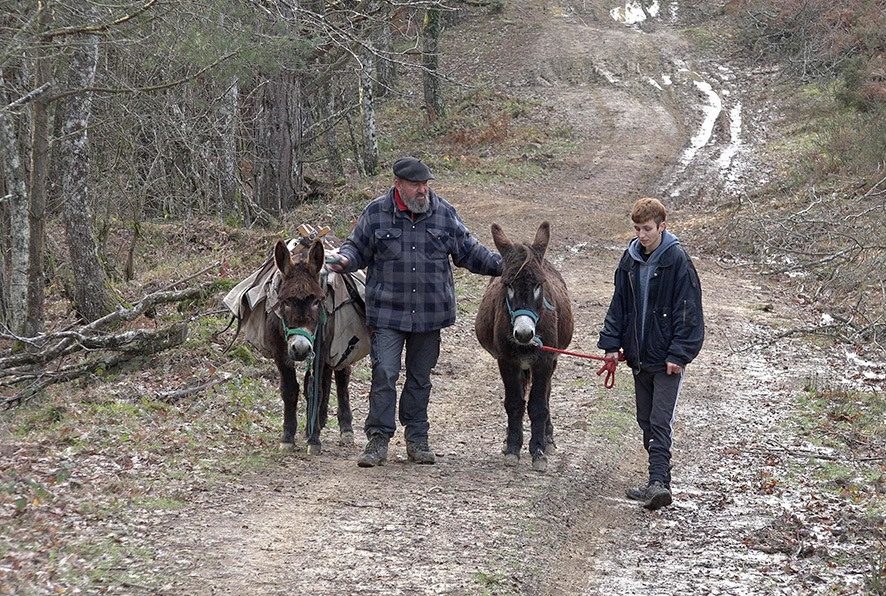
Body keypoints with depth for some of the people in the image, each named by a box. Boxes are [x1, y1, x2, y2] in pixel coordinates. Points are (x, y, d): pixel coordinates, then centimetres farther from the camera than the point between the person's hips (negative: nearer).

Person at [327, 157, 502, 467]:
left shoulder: (444, 213, 2)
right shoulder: (375, 213, -2)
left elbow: (469, 252, 9)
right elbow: (358, 247, 8)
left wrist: (502, 265, -1)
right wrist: (344, 260, -14)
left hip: (430, 312, 2)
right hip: (387, 312, -2)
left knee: (420, 377, 12)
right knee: (384, 374, -8)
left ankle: (417, 439, 21)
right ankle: (378, 439, -2)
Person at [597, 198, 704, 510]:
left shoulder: (677, 260, -11)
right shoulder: (630, 259, 7)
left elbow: (688, 311, -12)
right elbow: (619, 304, 16)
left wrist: (678, 355, -16)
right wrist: (611, 343, 9)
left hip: (667, 358, -7)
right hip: (639, 355, 7)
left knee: (661, 422, -13)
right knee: (646, 421, 12)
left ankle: (659, 483, -19)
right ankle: (658, 481, 21)